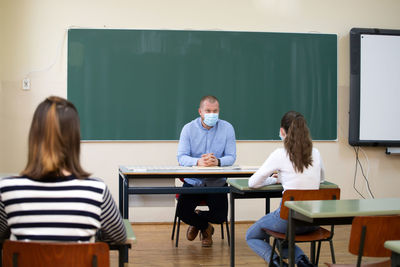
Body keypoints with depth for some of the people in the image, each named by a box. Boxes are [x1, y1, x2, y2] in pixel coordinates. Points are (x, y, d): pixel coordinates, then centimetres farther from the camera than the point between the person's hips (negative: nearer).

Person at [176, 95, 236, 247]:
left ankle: (197, 218, 23)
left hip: (217, 182, 0)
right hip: (193, 181, 0)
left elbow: (231, 157, -7)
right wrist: (198, 162, -34)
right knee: (182, 212, -18)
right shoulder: (189, 129, -4)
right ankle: (205, 227, 20)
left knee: (220, 216, -17)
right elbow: (181, 157, -12)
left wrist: (217, 161, -31)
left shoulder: (227, 128, -3)